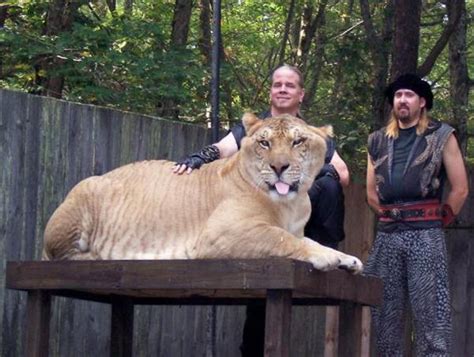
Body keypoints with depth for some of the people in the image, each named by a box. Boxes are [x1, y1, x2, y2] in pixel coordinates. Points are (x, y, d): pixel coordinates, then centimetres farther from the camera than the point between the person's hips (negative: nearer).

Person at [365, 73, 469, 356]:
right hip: (387, 235, 4)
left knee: (431, 313, -7)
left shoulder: (441, 136, 3)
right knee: (385, 314, 6)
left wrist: (441, 221, 5)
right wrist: (390, 216, 12)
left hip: (426, 235, -4)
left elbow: (460, 188, 2)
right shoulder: (378, 141, 16)